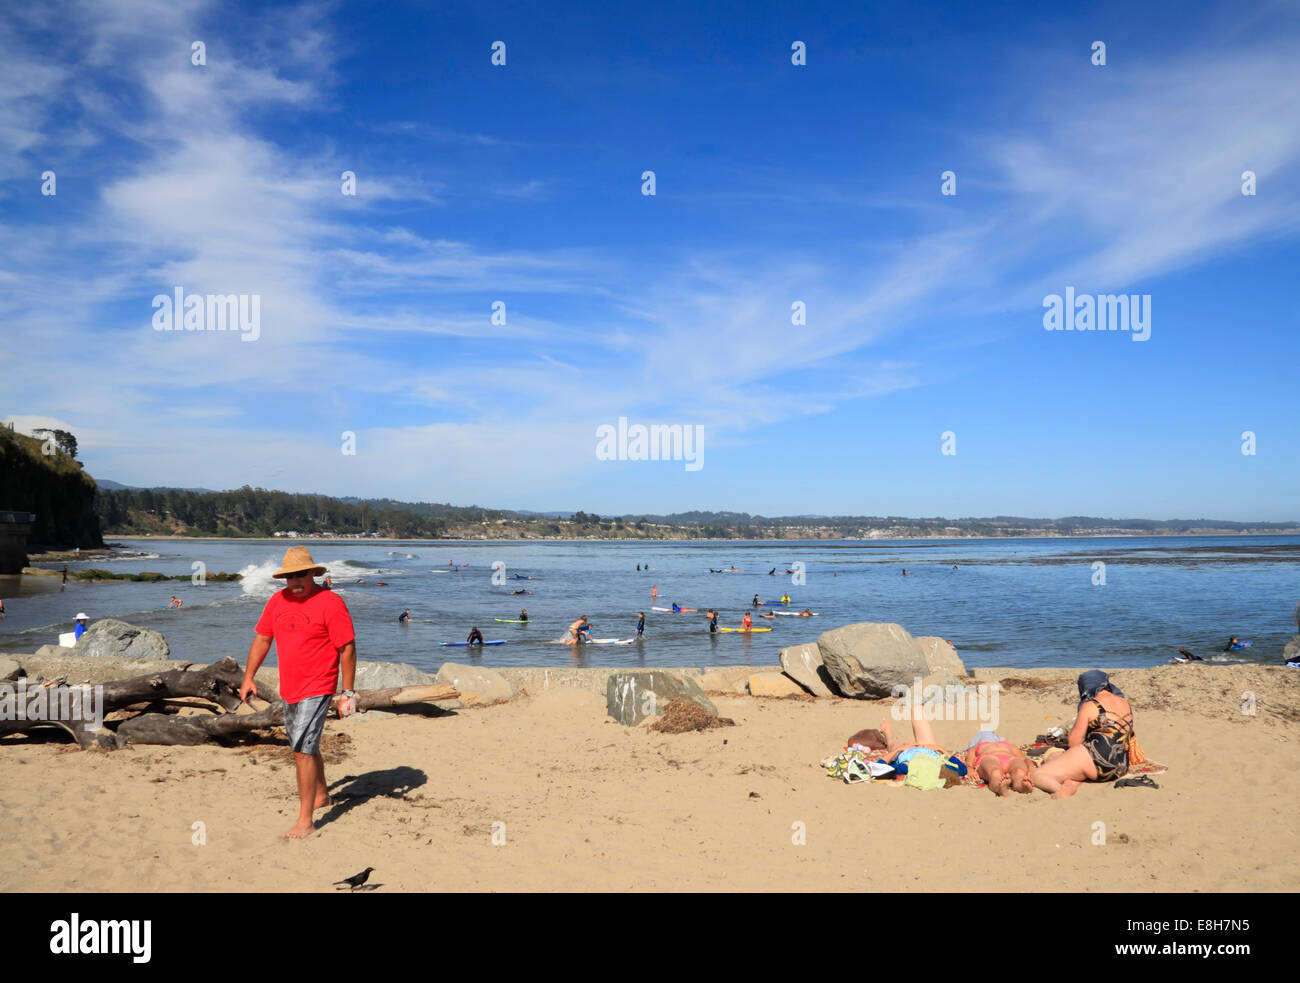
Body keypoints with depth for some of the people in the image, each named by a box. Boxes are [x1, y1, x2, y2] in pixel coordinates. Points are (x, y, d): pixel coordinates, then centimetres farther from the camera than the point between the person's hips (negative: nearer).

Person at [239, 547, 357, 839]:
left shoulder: (330, 602, -15)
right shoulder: (277, 601, 5)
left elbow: (347, 649, -13)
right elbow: (262, 639, 15)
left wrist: (347, 692, -14)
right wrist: (249, 677, 8)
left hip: (317, 689, -7)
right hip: (289, 689, 7)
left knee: (303, 749, -12)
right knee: (304, 747, 21)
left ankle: (305, 821, -7)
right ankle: (321, 794, 43)